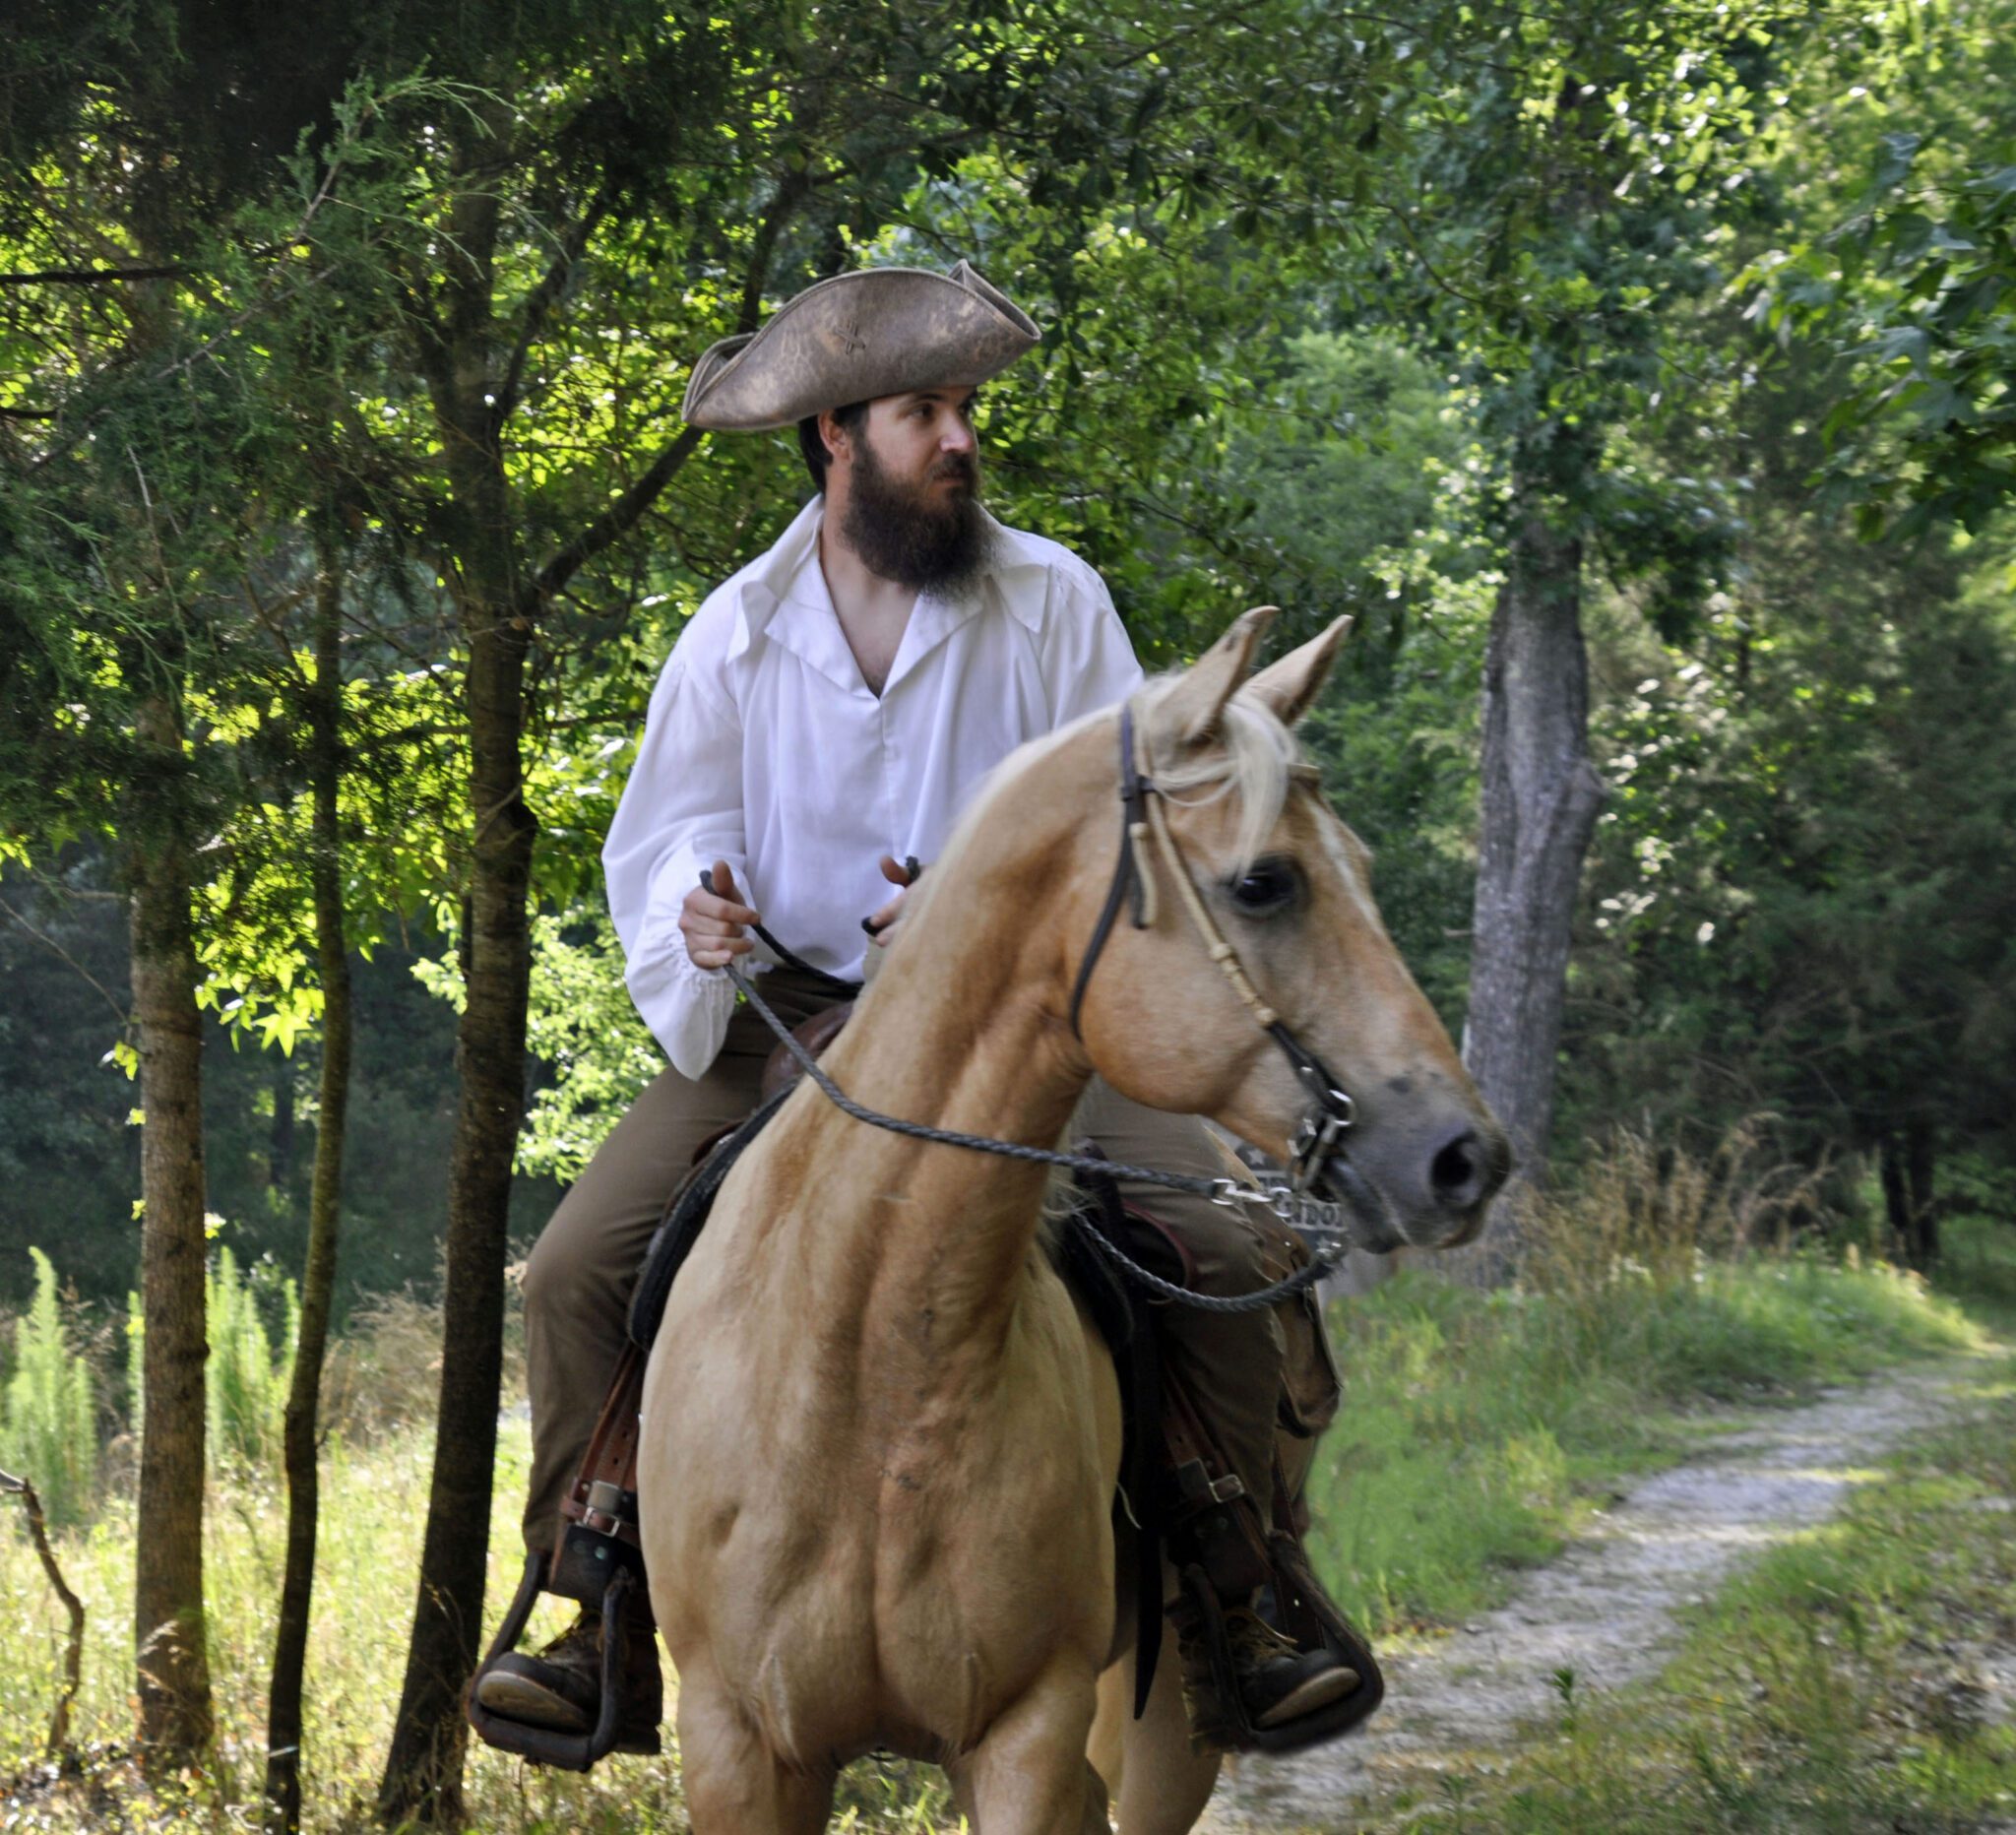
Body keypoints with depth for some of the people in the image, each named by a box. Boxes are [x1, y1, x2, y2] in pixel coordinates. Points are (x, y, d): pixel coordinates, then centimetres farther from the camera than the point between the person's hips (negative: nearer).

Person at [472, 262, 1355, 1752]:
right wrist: (696, 916, -20)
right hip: (786, 1018, 1)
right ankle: (604, 1627, -2)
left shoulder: (1053, 600, 2)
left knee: (1229, 1257, -21)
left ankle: (1249, 1610, -3)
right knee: (579, 1268, -16)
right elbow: (671, 833, 5)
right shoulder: (736, 633, 7)